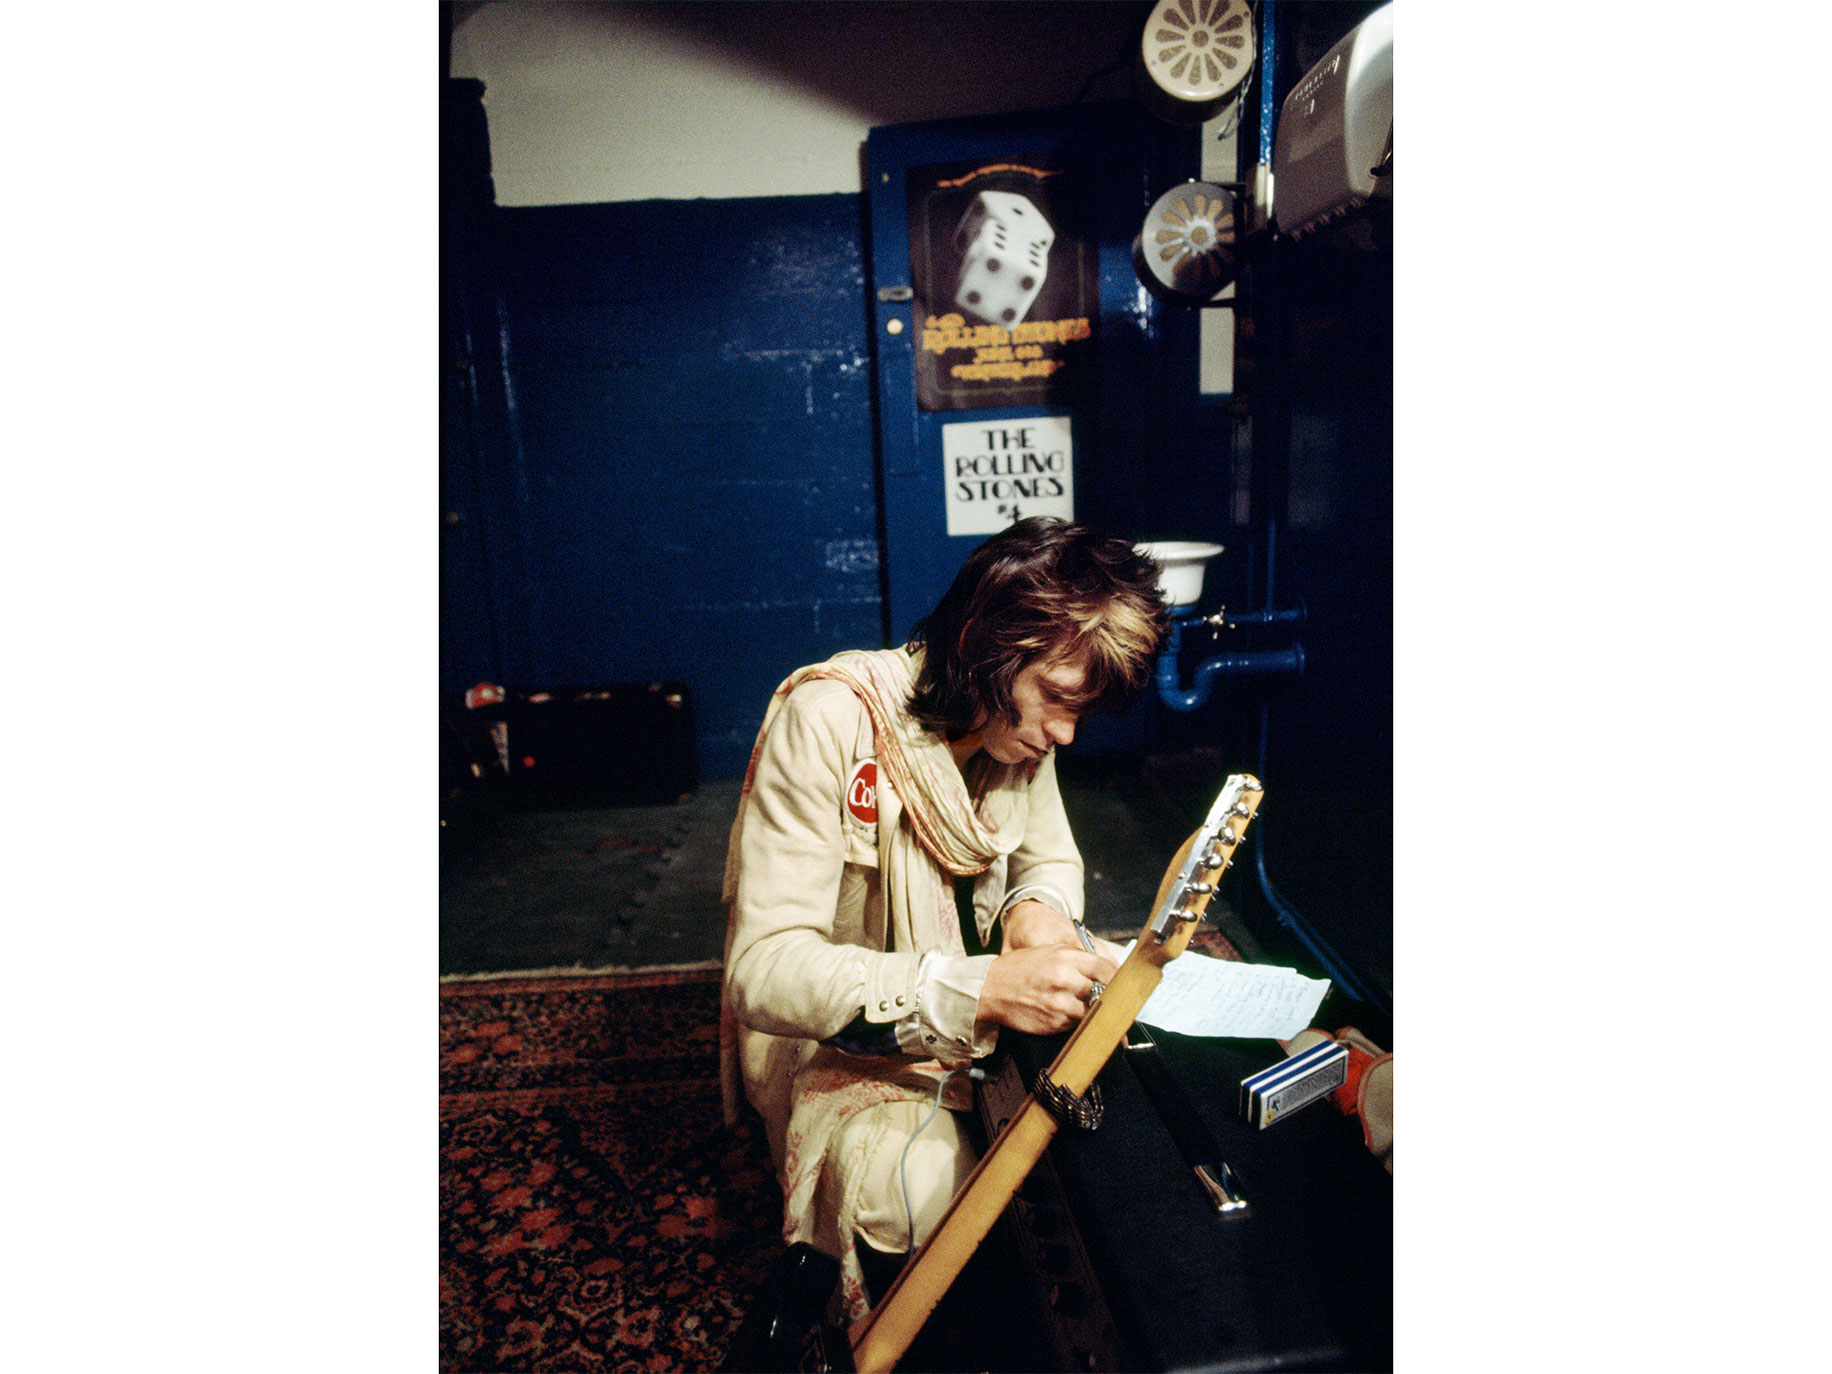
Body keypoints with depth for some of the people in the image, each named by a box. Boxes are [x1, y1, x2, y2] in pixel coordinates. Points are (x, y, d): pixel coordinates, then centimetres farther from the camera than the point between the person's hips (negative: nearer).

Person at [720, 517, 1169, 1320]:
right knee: (916, 1186, -30)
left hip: (986, 1009, 6)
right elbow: (764, 971, -31)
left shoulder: (1019, 721, -5)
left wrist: (1036, 910, -15)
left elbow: (1052, 858, 12)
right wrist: (983, 988, -43)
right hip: (844, 1037, -6)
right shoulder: (831, 718, -26)